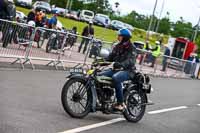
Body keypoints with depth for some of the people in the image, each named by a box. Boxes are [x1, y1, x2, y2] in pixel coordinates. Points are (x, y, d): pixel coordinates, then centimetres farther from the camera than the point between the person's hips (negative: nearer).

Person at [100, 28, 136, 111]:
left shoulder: (131, 48, -7)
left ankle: (121, 104, -29)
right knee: (100, 76, -11)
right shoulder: (117, 46, 16)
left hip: (127, 70, -7)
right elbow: (111, 57, 12)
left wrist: (120, 64, -41)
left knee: (116, 78, -37)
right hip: (116, 69, 8)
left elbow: (130, 61, -23)